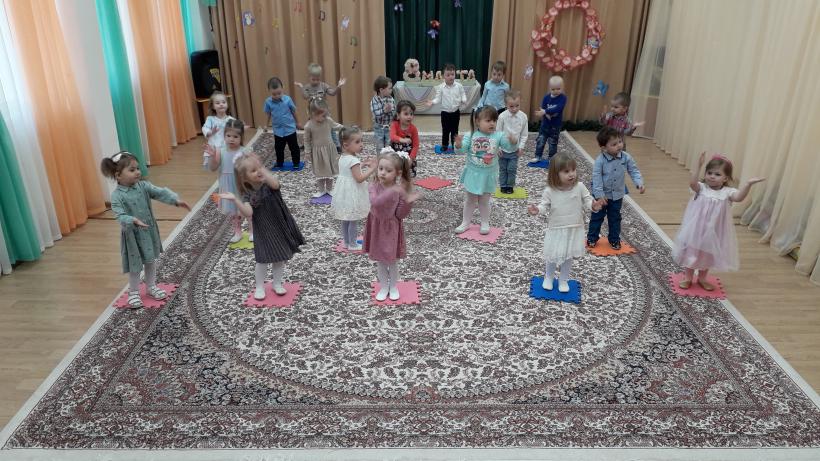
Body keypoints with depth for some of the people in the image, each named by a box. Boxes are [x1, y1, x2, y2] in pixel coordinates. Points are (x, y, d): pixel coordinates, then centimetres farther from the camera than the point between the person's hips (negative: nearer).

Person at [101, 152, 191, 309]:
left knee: (151, 260, 18)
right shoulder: (117, 196, -19)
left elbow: (161, 193, -16)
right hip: (132, 235, -4)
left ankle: (151, 286, 38)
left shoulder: (143, 186, -7)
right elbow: (120, 216, -28)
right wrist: (134, 221, -47)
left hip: (149, 231, 4)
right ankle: (134, 292, 29)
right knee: (135, 265, 9)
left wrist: (176, 200, -33)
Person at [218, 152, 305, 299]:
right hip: (264, 232, -1)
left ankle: (277, 283, 34)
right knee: (263, 260, 4)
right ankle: (259, 287, 25)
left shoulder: (268, 184, -11)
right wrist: (235, 199, -36)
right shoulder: (248, 194, -11)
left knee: (280, 258, 14)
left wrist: (264, 170, -30)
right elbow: (248, 213, -25)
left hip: (279, 227, 1)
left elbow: (276, 184, -36)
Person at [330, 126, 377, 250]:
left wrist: (363, 165, 14)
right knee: (353, 220, 5)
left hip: (344, 192, 9)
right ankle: (352, 244, 16)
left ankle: (346, 241, 32)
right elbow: (359, 178, -25)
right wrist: (372, 170, -19)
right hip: (352, 194, -9)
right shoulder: (354, 160, -24)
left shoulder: (342, 157, 4)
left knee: (345, 219, 19)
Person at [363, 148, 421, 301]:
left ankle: (394, 287, 35)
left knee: (393, 261, 14)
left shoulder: (401, 190, -13)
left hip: (392, 230, -1)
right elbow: (375, 203, -35)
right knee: (380, 261, 15)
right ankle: (384, 287, 33)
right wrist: (392, 192, -45)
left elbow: (400, 215, -13)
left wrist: (407, 202, -29)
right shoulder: (374, 187, -14)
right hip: (377, 230, 1)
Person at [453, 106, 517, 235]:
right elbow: (463, 148, -19)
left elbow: (510, 148, -13)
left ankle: (485, 223, 31)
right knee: (469, 200, 14)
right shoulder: (471, 135, -11)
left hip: (488, 175, 0)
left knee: (484, 201, 14)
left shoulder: (498, 136, -9)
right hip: (472, 174, 0)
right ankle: (465, 222, 28)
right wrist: (459, 144, -42)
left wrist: (513, 142, -36)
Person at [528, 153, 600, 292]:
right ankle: (549, 277, 38)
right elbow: (545, 206, -6)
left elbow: (587, 201, -4)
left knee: (568, 256, 15)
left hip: (574, 229, 1)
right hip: (556, 229, -1)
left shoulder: (580, 187, -11)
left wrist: (592, 205, -26)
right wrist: (537, 210, -26)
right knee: (553, 256, 10)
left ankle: (563, 280, 36)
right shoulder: (550, 191, -14)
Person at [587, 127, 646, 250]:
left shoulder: (626, 157, -12)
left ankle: (614, 239, 31)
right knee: (597, 217, 11)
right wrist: (599, 196, -24)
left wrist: (639, 183, -18)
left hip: (617, 195, 3)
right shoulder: (600, 161, -23)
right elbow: (597, 178, -22)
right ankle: (592, 238, 26)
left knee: (615, 218, 16)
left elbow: (634, 171, -3)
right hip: (602, 195, -3)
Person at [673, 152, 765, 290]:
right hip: (697, 229, -1)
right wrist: (699, 166, -38)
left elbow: (739, 197, -30)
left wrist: (748, 184, -43)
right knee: (692, 252, 13)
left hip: (714, 231, 1)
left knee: (708, 254, 19)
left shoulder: (727, 192, -11)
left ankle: (702, 278, 38)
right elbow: (692, 183, -33)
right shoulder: (701, 188, -12)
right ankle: (688, 278, 30)